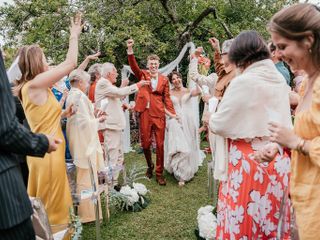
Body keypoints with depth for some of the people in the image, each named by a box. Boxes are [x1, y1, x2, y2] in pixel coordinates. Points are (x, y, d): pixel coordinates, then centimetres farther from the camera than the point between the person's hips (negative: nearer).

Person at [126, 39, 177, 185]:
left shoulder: (164, 79, 9)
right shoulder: (142, 75, 8)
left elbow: (167, 98, 9)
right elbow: (133, 66, -9)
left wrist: (173, 114, -1)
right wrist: (130, 49, -23)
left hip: (159, 114, 0)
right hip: (145, 113, 0)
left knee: (160, 144, 2)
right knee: (145, 143, 6)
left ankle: (159, 173, 14)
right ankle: (149, 166, 33)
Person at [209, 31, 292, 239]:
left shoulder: (243, 82, -17)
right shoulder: (280, 79, 6)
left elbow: (220, 125, -10)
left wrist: (210, 120, 10)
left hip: (250, 162, -7)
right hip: (279, 160, 8)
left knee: (244, 221, 9)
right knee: (272, 218, 21)